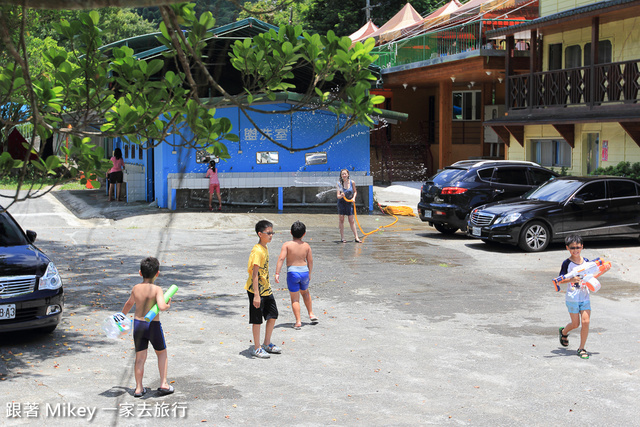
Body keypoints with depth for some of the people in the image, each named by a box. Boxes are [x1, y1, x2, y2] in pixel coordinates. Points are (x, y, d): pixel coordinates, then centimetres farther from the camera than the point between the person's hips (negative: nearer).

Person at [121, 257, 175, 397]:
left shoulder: (135, 288, 1)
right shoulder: (156, 289, -14)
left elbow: (129, 303, 20)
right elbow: (161, 306, -30)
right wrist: (168, 305, -6)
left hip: (138, 323, 3)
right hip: (153, 325, -3)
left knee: (140, 357, 10)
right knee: (161, 353, 17)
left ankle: (138, 388, 13)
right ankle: (163, 384, 15)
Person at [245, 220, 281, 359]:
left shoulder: (265, 248, 8)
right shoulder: (257, 251, -21)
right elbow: (254, 274, -24)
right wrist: (256, 295, -26)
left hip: (266, 289, 9)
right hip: (256, 290, -9)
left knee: (273, 315, 14)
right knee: (257, 320, 1)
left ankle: (267, 344, 28)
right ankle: (257, 348, 13)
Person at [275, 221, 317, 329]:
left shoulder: (287, 244, -8)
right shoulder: (306, 245, 2)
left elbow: (281, 258, -16)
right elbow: (310, 261, 7)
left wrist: (277, 273, -15)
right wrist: (309, 273, 21)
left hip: (292, 272, -3)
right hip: (304, 271, 3)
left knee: (295, 298, 6)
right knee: (305, 292, 29)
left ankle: (298, 322, 2)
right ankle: (311, 314, 34)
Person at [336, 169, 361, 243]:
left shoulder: (352, 182, -6)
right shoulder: (339, 184, -12)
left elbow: (355, 191, 11)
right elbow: (338, 196, -17)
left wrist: (354, 197, -6)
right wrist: (341, 196, -38)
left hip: (349, 202, 1)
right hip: (341, 203, -1)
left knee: (351, 220, 2)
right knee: (341, 219, 0)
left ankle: (356, 238, 4)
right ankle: (342, 237, 8)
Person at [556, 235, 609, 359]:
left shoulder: (586, 261, 6)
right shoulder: (567, 263, -7)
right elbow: (560, 280, -11)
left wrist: (602, 271, 3)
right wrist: (571, 279, -29)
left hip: (585, 298, 3)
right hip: (572, 298, -3)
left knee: (586, 322, -7)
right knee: (575, 324, 4)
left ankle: (581, 348, 6)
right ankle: (563, 332, 38)